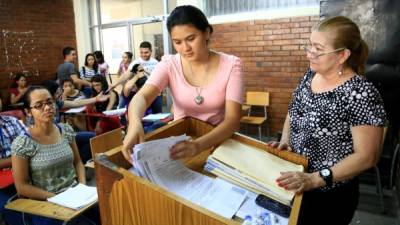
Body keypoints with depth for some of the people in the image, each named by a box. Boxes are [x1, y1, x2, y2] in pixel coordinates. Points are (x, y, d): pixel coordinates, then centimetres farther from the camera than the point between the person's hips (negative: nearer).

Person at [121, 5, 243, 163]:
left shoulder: (230, 65, -11)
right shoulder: (169, 64, -7)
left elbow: (232, 119, -20)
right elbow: (142, 96, -22)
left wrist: (198, 145, -36)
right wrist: (134, 124, -44)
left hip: (220, 141, -1)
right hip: (179, 141, 1)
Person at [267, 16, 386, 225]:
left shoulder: (361, 94, -22)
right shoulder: (311, 74, -2)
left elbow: (366, 156, -21)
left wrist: (314, 179, -27)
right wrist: (285, 141, -5)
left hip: (330, 195, -6)